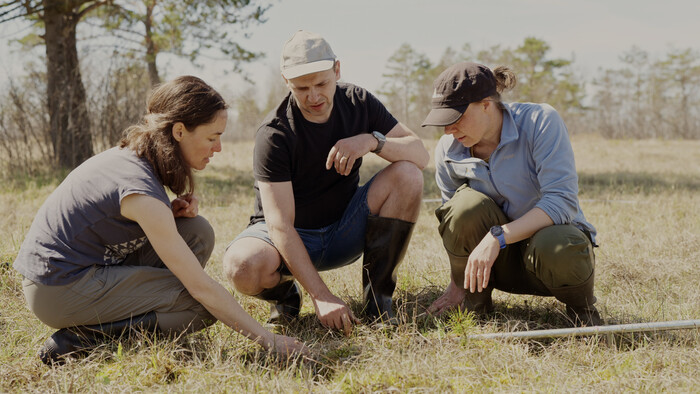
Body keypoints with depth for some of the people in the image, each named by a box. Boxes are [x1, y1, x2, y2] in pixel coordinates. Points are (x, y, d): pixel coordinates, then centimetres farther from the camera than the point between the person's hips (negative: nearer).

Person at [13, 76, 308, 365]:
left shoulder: (131, 155, 1)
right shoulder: (140, 190, -25)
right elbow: (201, 287, -24)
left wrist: (173, 211, -6)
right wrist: (266, 339, -19)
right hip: (59, 293, -9)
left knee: (197, 232, -1)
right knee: (206, 305, -14)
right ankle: (82, 338, -10)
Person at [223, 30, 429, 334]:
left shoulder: (358, 103, -7)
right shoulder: (274, 134, -23)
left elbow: (420, 154, -8)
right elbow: (280, 224, -29)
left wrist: (373, 141, -29)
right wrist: (321, 296, -37)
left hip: (344, 233, 4)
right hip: (291, 238, -4)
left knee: (407, 175, -20)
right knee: (243, 267, -38)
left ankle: (377, 296, -10)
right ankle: (285, 292, 2)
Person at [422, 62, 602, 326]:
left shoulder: (540, 121, -19)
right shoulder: (447, 150, -6)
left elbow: (562, 201, -27)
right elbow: (455, 222, 7)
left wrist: (497, 237, -35)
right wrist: (458, 285, 0)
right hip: (503, 261, 3)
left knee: (556, 248, -39)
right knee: (467, 203, -27)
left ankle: (581, 307, -3)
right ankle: (475, 305, -4)